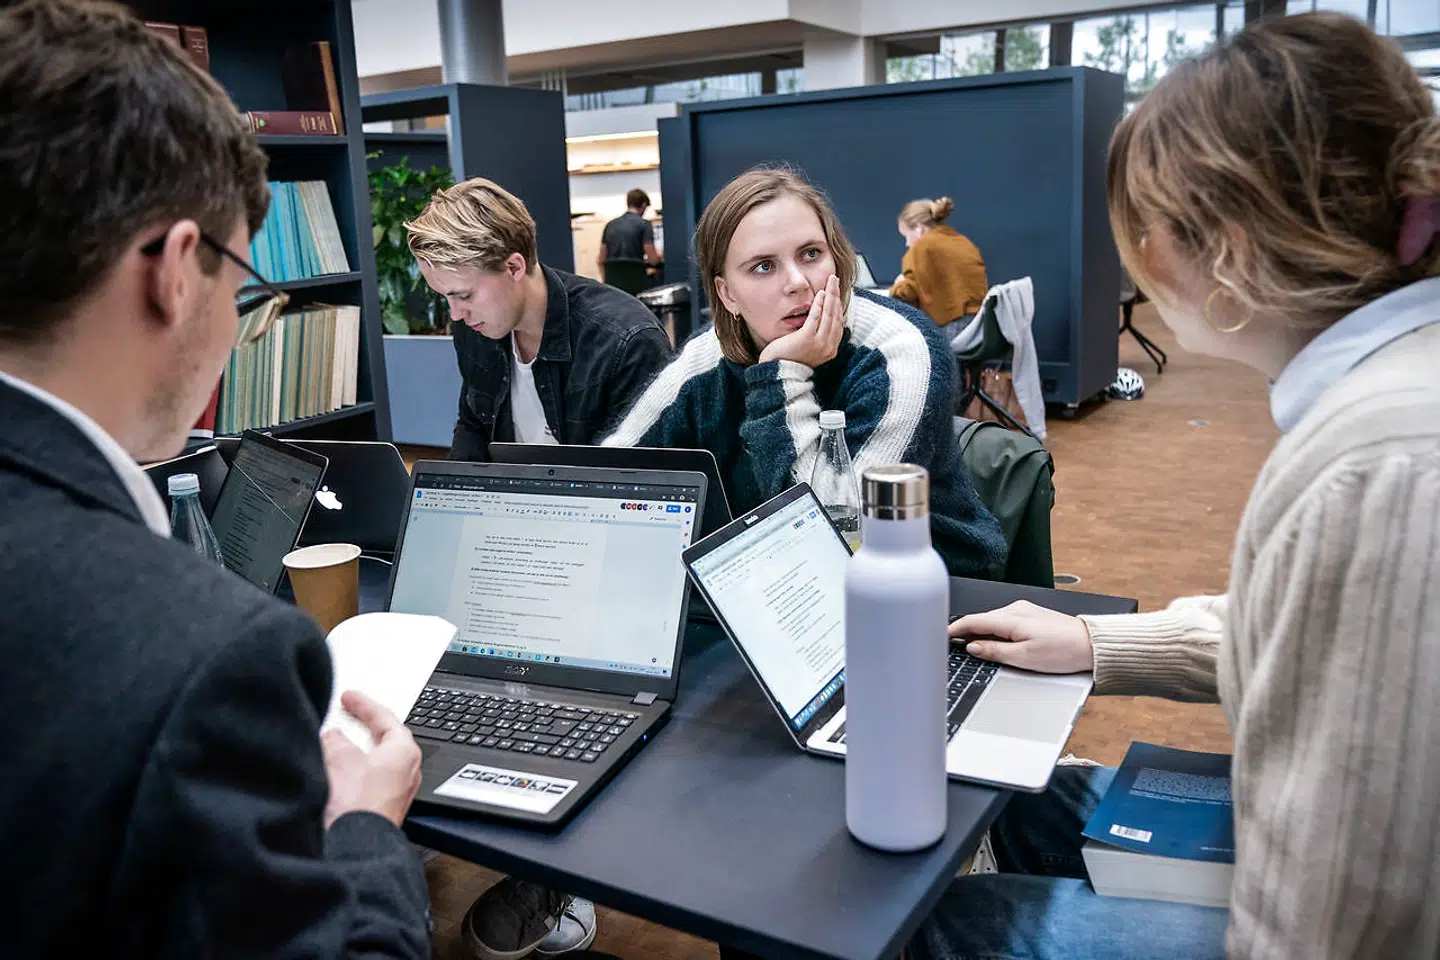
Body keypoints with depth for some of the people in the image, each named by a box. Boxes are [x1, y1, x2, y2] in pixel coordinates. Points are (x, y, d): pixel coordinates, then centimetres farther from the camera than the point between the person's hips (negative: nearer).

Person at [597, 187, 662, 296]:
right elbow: (652, 259, -6)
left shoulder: (610, 225, 14)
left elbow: (601, 260, 15)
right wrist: (658, 255, 16)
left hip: (612, 281, 5)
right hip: (635, 280, -5)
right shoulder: (644, 224, -1)